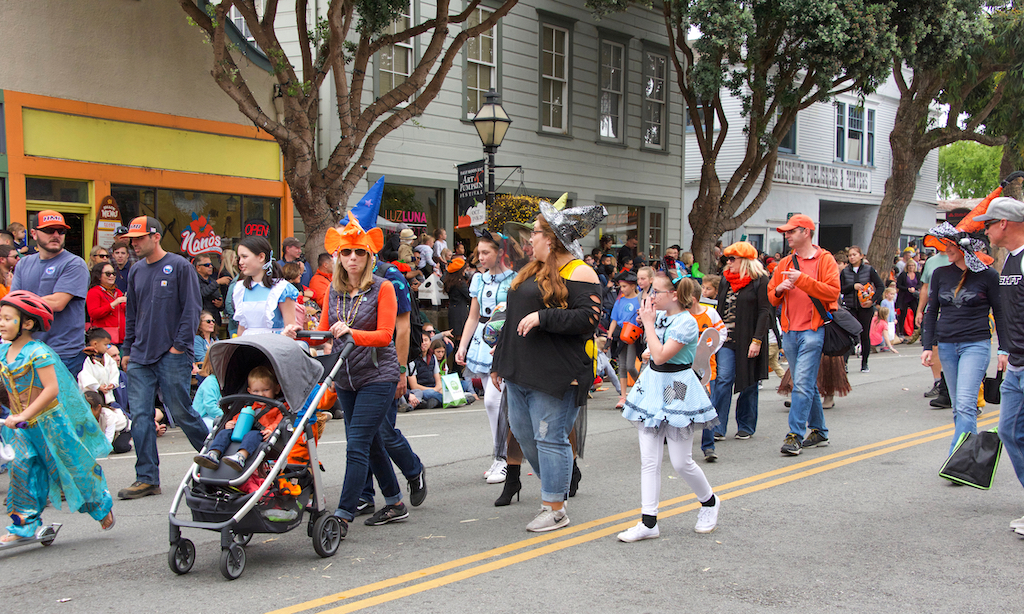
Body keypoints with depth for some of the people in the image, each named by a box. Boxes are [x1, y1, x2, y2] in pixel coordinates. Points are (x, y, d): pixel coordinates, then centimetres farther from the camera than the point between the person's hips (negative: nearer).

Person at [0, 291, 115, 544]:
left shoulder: (39, 353, -21)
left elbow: (51, 389, -27)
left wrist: (24, 415, -32)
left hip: (51, 421, -7)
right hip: (24, 427, 7)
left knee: (73, 467, 5)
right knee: (23, 469, -2)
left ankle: (102, 506, 27)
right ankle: (23, 526, 4)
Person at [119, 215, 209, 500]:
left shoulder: (179, 266, -4)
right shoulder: (136, 271, 13)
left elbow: (191, 309, -7)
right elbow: (131, 314, 20)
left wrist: (180, 345, -12)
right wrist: (127, 350, 16)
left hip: (172, 356, -6)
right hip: (140, 357, 6)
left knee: (182, 413, -1)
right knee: (140, 415, -1)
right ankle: (147, 479, 4)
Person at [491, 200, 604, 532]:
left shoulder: (578, 273, -10)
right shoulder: (533, 270, 17)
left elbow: (589, 317, -20)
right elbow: (514, 318, 23)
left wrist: (543, 317, -22)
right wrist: (500, 362, 24)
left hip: (556, 375, -9)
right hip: (521, 372, 9)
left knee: (550, 438, -4)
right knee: (523, 433, 15)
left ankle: (555, 509, 7)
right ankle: (555, 483, 34)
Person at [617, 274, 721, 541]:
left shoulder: (686, 322, -17)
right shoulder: (660, 315, 7)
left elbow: (660, 356, -23)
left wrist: (649, 323, -17)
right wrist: (648, 320, 11)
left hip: (676, 391, -7)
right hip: (653, 388, 8)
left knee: (681, 462, 1)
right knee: (649, 460, 2)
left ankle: (709, 501, 28)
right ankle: (648, 521, 4)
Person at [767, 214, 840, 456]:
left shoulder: (825, 260, -1)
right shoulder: (785, 264, 15)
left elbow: (833, 292, -14)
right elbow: (772, 298, 19)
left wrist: (803, 280, -19)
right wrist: (779, 289, -4)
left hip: (813, 330, -6)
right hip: (790, 333, 6)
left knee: (802, 384, -13)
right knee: (807, 385, 14)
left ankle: (795, 436, -12)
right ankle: (819, 432, 24)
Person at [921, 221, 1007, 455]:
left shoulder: (988, 275, -3)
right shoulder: (940, 274, 7)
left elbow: (1000, 313, 3)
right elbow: (932, 311, 11)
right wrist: (927, 346, 5)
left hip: (976, 345, -5)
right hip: (947, 346, 5)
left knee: (965, 404, -16)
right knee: (958, 407, 9)